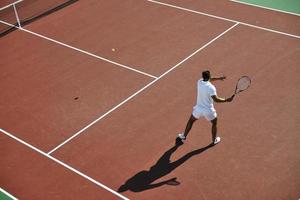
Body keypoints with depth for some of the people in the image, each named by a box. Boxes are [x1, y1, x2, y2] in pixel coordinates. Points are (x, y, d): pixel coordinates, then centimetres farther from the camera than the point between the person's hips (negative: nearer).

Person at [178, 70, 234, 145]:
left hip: (198, 109, 4)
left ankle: (184, 136, 39)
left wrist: (218, 78, 16)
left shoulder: (199, 82, -6)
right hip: (208, 111, -4)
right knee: (214, 123, 25)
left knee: (191, 121, 28)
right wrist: (226, 100, -22)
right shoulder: (211, 87, -24)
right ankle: (214, 140, 38)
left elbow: (208, 79, 15)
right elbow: (216, 99, -28)